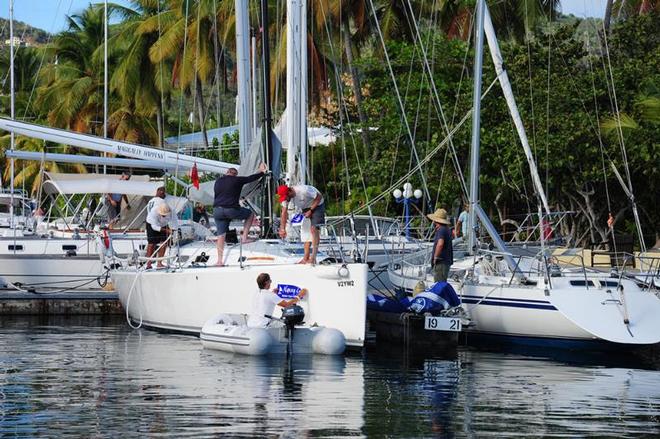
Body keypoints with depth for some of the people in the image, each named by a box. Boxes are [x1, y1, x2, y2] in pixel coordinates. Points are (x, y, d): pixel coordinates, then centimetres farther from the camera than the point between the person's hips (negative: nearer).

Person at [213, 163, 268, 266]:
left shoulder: (218, 181, 16)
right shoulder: (236, 180, 1)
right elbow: (251, 178, 11)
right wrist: (262, 172, 25)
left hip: (217, 210, 5)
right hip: (231, 209, -5)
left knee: (220, 234, 9)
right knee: (250, 214, 20)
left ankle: (219, 260, 4)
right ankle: (244, 237, 8)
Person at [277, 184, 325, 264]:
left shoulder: (303, 190, -35)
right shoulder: (286, 196, -15)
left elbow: (319, 197, -24)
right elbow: (284, 213, -11)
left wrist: (310, 211, -24)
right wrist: (282, 228, -17)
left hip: (316, 205, -7)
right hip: (305, 208, 7)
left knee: (313, 229, -18)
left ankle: (313, 258, -22)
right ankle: (306, 258, 3)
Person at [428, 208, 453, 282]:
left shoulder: (441, 230, -16)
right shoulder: (446, 229, 16)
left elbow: (440, 244, -32)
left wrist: (435, 257, -22)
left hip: (441, 262, -10)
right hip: (446, 261, 10)